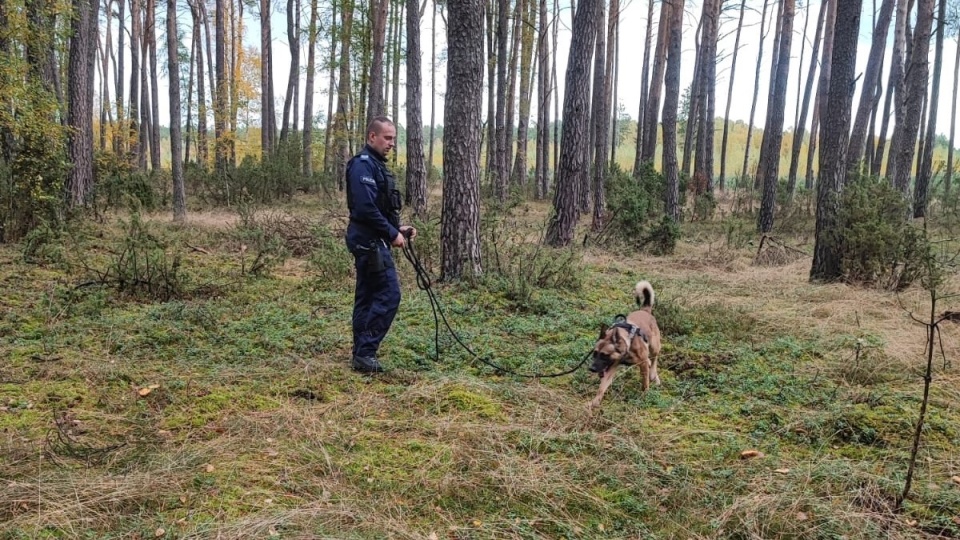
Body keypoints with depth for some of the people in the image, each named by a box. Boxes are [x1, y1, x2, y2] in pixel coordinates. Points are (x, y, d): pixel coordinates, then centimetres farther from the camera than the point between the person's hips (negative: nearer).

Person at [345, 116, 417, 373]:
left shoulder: (376, 164, 18)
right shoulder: (363, 164, -14)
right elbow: (365, 208, -23)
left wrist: (397, 228, 10)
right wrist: (392, 233, -16)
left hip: (371, 241, 10)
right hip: (370, 241, -10)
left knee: (367, 296, 11)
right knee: (389, 294, -11)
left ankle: (362, 354, 17)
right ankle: (365, 352, -7)